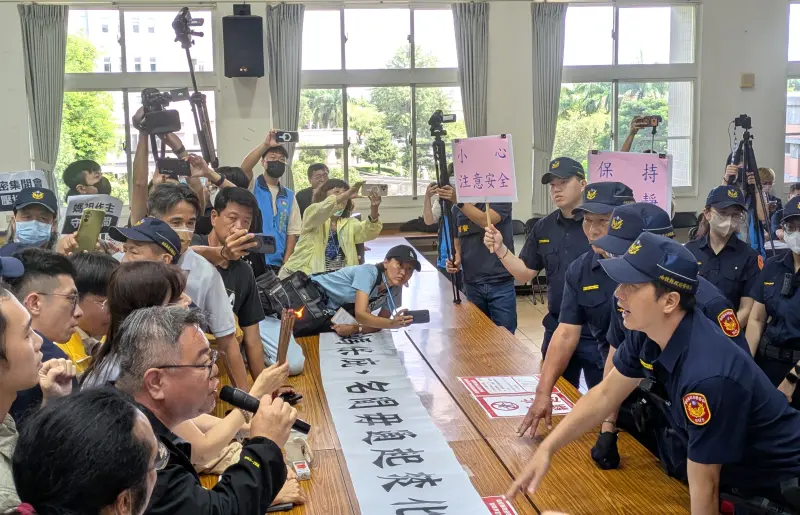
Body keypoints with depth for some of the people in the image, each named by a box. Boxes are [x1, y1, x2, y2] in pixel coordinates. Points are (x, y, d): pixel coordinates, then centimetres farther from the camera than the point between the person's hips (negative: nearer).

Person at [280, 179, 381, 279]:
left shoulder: (349, 223, 10)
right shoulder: (311, 214, 1)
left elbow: (368, 232, -8)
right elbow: (320, 211, -22)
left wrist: (374, 210, -28)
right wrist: (347, 194, -34)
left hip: (336, 278, 3)